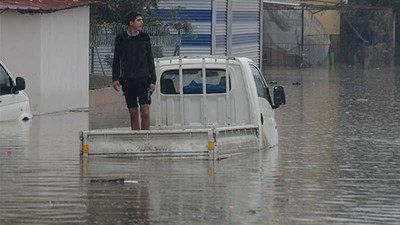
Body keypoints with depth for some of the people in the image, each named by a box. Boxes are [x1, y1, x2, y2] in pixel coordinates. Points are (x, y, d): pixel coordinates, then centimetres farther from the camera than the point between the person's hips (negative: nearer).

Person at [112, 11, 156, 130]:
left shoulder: (145, 38, 5)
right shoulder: (120, 39, 4)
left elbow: (150, 59, 9)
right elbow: (116, 60, 9)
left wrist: (153, 80, 4)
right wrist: (115, 79, -1)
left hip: (143, 79, -1)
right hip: (128, 79, 1)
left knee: (145, 112, -12)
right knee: (133, 114, 3)